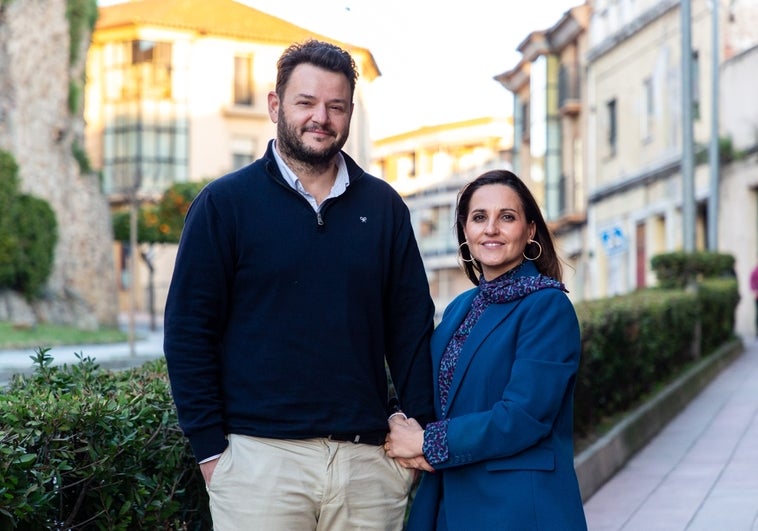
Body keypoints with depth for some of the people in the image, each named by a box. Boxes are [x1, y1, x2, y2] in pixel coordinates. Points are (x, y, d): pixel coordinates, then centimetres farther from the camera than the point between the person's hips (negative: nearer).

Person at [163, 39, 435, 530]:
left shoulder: (383, 206, 10)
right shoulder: (224, 204, 1)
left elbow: (411, 328, 11)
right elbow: (188, 333, -1)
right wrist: (210, 450, -6)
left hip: (368, 459, 3)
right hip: (260, 456, -3)